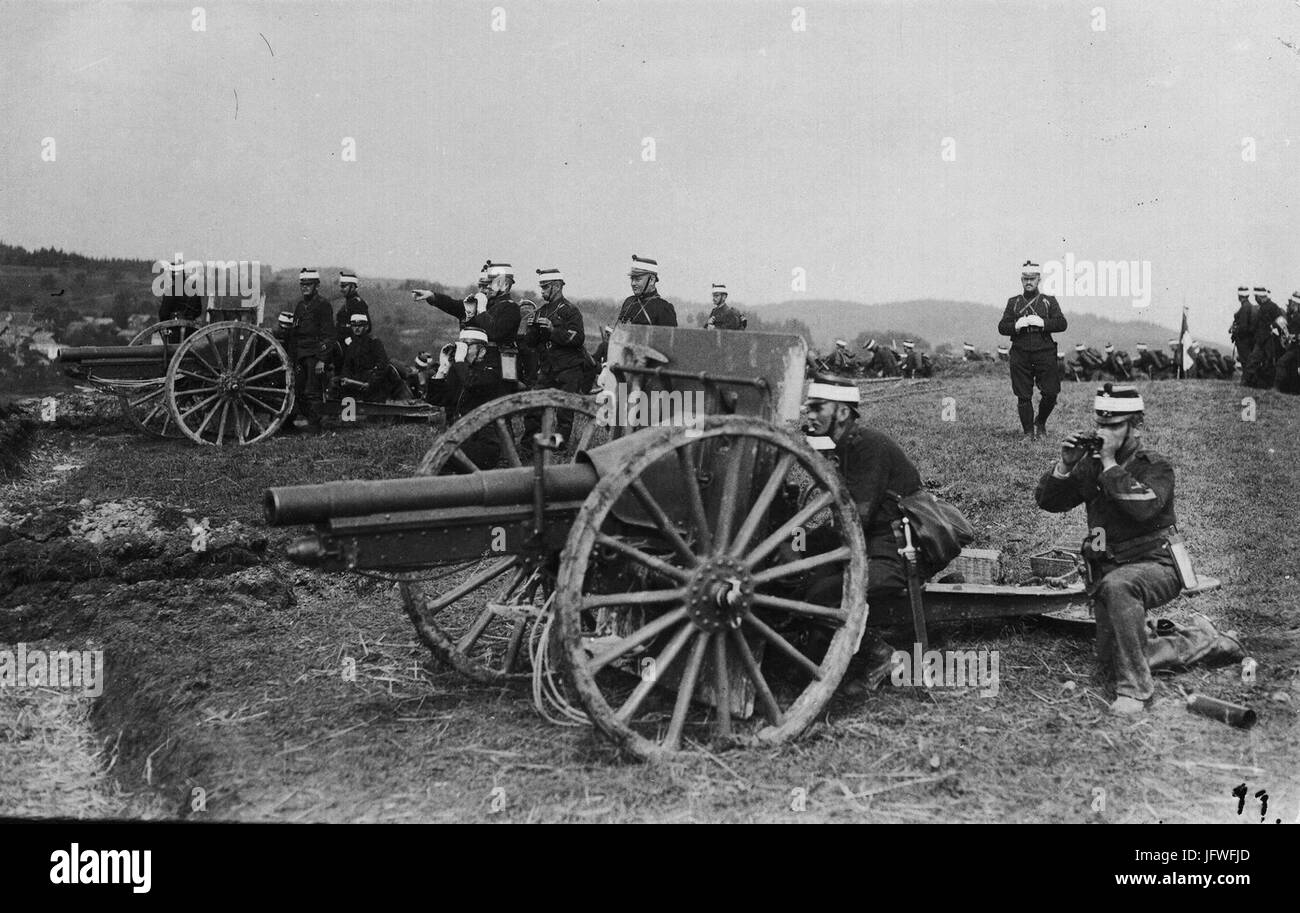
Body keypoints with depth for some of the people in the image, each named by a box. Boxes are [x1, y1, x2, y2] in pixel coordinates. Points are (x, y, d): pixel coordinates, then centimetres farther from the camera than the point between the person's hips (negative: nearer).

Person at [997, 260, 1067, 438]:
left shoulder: (1049, 301, 12)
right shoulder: (1013, 302, 14)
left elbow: (1062, 323, 1)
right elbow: (1002, 327, 8)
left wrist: (1043, 323, -14)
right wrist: (1016, 326, -12)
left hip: (1044, 352, -1)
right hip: (1020, 355, 1)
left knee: (1050, 393, -7)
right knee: (1023, 396, -1)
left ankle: (1040, 423, 18)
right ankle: (1028, 432, 9)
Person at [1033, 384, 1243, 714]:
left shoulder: (1156, 467, -8)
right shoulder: (1090, 466, 6)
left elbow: (1143, 507, -29)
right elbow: (1046, 501, 4)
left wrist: (1111, 464, -25)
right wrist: (1065, 466, -12)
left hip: (1156, 565, -7)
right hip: (1108, 571, 7)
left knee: (1116, 586, -41)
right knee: (1112, 666, 4)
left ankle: (1135, 689, -33)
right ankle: (1202, 640, 25)